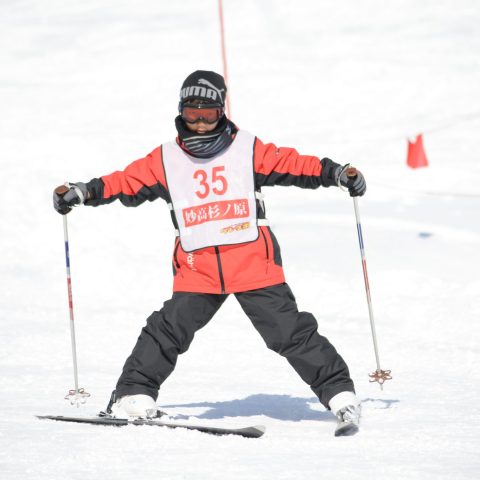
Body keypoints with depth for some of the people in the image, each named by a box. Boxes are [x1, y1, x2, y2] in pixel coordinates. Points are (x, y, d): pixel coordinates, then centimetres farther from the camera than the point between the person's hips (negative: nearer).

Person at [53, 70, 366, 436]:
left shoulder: (248, 149, 5)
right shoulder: (166, 160, 10)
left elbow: (291, 164, 1)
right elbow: (129, 181, 8)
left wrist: (335, 173, -11)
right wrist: (82, 193, -2)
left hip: (253, 262, -2)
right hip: (197, 268, 2)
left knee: (290, 331, -3)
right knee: (169, 330, -9)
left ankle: (340, 395, 4)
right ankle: (135, 396, 3)